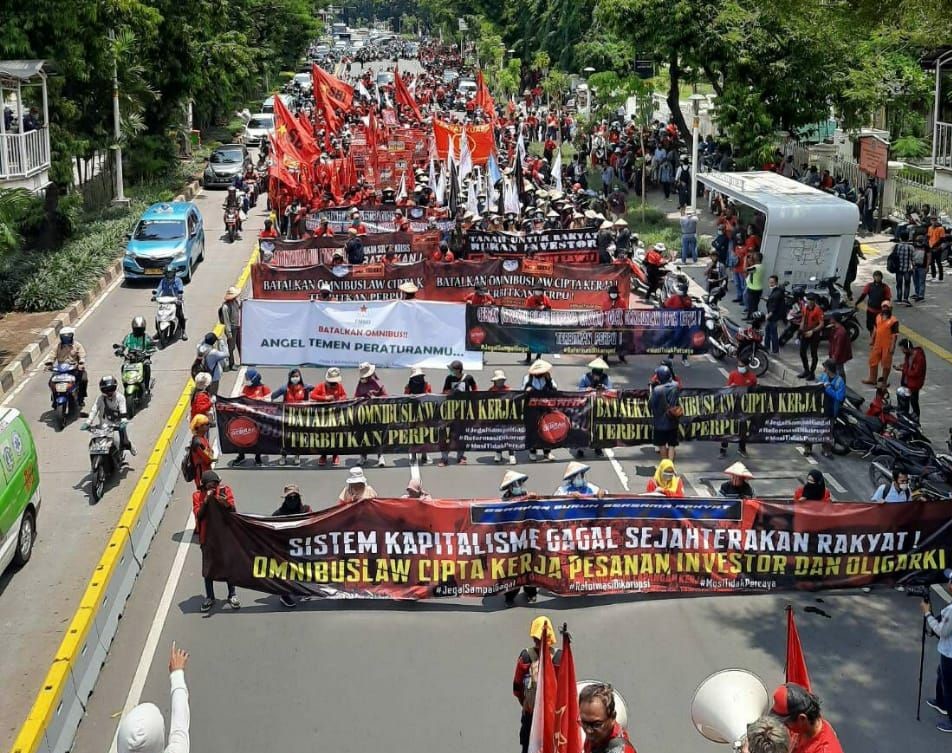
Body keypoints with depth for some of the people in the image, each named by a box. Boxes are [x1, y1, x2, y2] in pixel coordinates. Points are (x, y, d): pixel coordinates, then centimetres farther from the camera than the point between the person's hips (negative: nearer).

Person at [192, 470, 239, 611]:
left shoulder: (225, 490, -9)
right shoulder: (197, 495, -8)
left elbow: (233, 512, -11)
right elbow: (199, 515, -17)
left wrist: (226, 504, -32)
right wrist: (206, 500, -29)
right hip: (207, 537, 0)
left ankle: (232, 595, 24)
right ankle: (210, 597, 23)